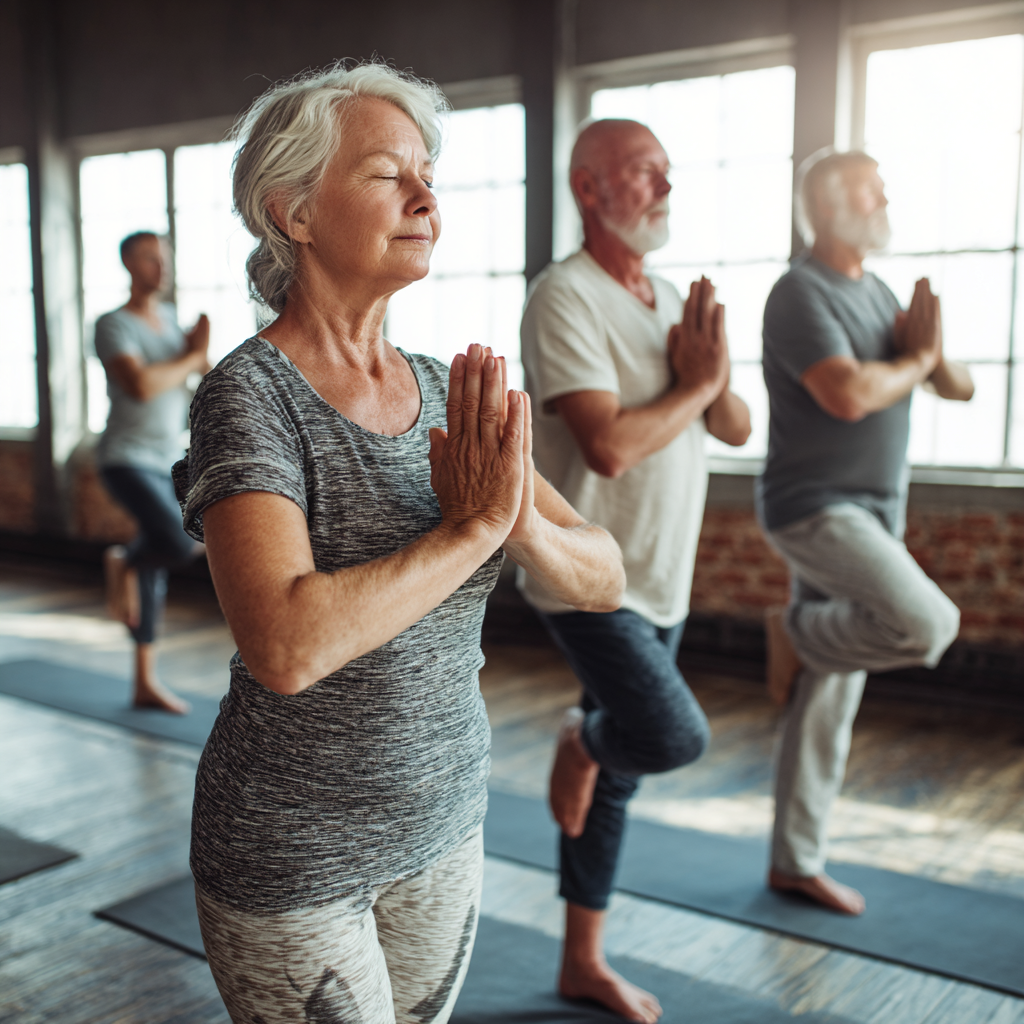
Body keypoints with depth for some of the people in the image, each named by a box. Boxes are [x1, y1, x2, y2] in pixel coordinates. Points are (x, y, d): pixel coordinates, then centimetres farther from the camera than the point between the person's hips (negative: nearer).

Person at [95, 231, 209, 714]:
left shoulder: (168, 316, 13)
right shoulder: (113, 325, -11)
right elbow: (141, 386, -26)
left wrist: (199, 352, -7)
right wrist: (191, 358, -12)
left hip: (166, 461, 7)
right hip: (127, 459, -7)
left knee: (154, 572, 10)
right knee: (183, 545, -27)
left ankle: (145, 684, 19)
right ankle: (122, 563, 6)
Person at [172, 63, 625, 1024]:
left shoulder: (446, 392, -1)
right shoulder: (249, 395, -18)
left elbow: (602, 580, -2)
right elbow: (286, 646, -33)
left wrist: (523, 526, -23)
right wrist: (472, 524, -26)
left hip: (444, 825, 6)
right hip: (291, 861, -5)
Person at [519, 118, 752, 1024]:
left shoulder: (676, 301, 11)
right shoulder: (565, 296, -14)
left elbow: (737, 429, 10)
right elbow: (609, 446, -25)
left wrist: (712, 376, -10)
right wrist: (696, 384, -11)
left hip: (661, 580, 7)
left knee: (619, 776, 13)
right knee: (676, 738, -22)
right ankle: (584, 739, 14)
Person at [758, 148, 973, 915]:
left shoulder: (877, 295, 15)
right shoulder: (801, 294, -11)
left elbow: (960, 389, 15)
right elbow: (848, 395, -26)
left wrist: (935, 352, -8)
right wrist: (915, 361, -7)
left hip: (869, 515, 8)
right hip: (815, 509, -8)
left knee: (829, 705, 9)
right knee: (929, 624, -26)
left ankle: (796, 864, 19)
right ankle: (798, 635, 2)